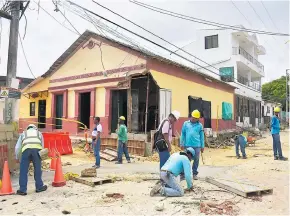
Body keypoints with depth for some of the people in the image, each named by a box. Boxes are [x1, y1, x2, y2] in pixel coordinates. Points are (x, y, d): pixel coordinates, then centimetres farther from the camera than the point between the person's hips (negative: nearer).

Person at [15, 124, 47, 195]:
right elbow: (42, 146, 32)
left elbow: (17, 147, 30)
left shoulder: (23, 133, 34)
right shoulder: (39, 133, 35)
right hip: (37, 149, 0)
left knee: (23, 171, 8)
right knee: (37, 169, 12)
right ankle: (39, 187, 21)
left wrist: (17, 157, 43)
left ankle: (22, 190, 10)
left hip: (26, 149, 0)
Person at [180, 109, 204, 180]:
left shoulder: (200, 125, 5)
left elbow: (202, 136, 9)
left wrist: (202, 146, 7)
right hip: (187, 145, 0)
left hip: (197, 146, 0)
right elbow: (183, 134, 8)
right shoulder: (186, 123, 5)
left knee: (196, 160, 4)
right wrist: (182, 144, 4)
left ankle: (195, 173, 16)